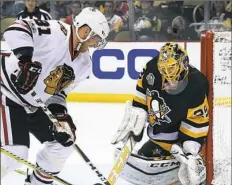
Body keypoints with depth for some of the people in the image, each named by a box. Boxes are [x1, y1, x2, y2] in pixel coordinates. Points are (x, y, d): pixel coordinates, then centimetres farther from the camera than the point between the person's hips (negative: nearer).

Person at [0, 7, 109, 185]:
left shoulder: (84, 65, 4)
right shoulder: (54, 32, -23)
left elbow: (59, 90, 11)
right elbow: (16, 29, -34)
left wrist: (60, 112, -6)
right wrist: (26, 58, -44)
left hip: (34, 105, 9)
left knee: (63, 141, 10)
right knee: (16, 153, -19)